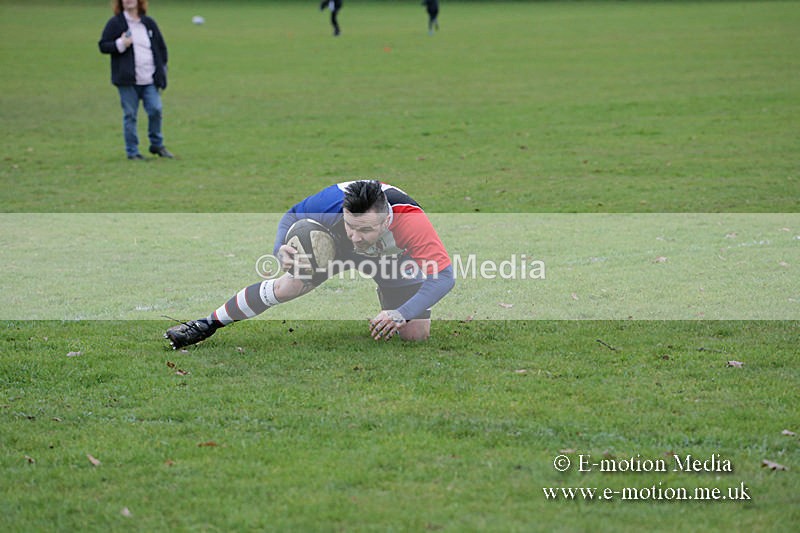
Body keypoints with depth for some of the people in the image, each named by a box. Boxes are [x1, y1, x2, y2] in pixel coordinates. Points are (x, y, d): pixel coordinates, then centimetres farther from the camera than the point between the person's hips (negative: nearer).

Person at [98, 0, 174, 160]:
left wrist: (161, 69, 11)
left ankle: (157, 145, 15)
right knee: (130, 115, 0)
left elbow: (161, 47, 19)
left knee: (155, 110, -5)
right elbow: (103, 45, 1)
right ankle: (132, 152, 9)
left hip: (149, 80, 3)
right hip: (127, 80, -3)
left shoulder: (149, 23, 13)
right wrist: (120, 44, -15)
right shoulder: (115, 23, 2)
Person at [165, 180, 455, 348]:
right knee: (287, 286, -12)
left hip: (397, 258, -1)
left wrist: (401, 314, -52)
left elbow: (445, 277, -42)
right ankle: (207, 325, 6)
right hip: (334, 244, 1)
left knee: (415, 335, -9)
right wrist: (282, 249, -38)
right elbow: (292, 216, -17)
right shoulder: (333, 201, -39)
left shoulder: (412, 222, -46)